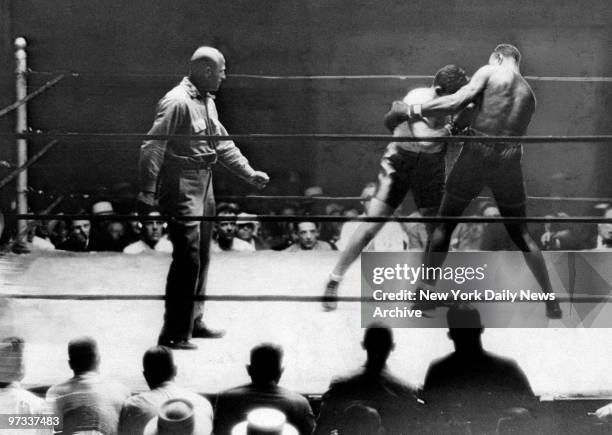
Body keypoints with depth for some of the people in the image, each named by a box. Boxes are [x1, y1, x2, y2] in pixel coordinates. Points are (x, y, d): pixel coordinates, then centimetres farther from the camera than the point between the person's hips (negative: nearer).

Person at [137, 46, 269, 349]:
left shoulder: (207, 102, 13)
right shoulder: (177, 102, -17)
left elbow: (223, 144, 22)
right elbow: (152, 148, -21)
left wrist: (250, 174, 16)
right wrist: (147, 194, -24)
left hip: (204, 185, 10)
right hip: (182, 187, -10)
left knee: (201, 258, 16)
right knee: (187, 258, -10)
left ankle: (193, 323, 28)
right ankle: (174, 334, -5)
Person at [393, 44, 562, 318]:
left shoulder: (489, 73, 2)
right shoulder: (529, 94, 18)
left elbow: (456, 102, -11)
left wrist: (412, 110, -8)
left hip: (476, 156, -4)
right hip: (509, 162, 4)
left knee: (445, 224, 13)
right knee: (520, 234, 15)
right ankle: (552, 302, 11)